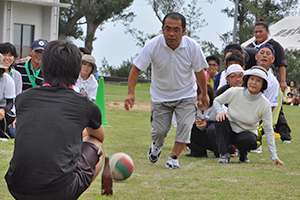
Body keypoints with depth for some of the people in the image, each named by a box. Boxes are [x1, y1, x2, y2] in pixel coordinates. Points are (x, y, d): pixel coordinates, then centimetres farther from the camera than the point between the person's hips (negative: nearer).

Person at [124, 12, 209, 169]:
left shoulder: (192, 47, -19)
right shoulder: (153, 46, -22)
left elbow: (199, 71, -2)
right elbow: (136, 69, -14)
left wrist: (204, 94, 9)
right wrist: (131, 93, -26)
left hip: (186, 95, 0)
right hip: (160, 95, 0)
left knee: (185, 126, -18)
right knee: (160, 130, 0)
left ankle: (173, 158, -4)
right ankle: (157, 145, 36)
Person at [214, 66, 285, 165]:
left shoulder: (265, 104, -15)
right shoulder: (234, 92, -14)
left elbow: (268, 130, -12)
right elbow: (216, 100, 4)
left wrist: (274, 156, -15)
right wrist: (220, 111, -21)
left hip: (248, 133, -1)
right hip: (229, 131, 1)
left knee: (249, 140, -37)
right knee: (221, 119, -32)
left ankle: (243, 154, 1)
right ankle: (224, 154, -18)